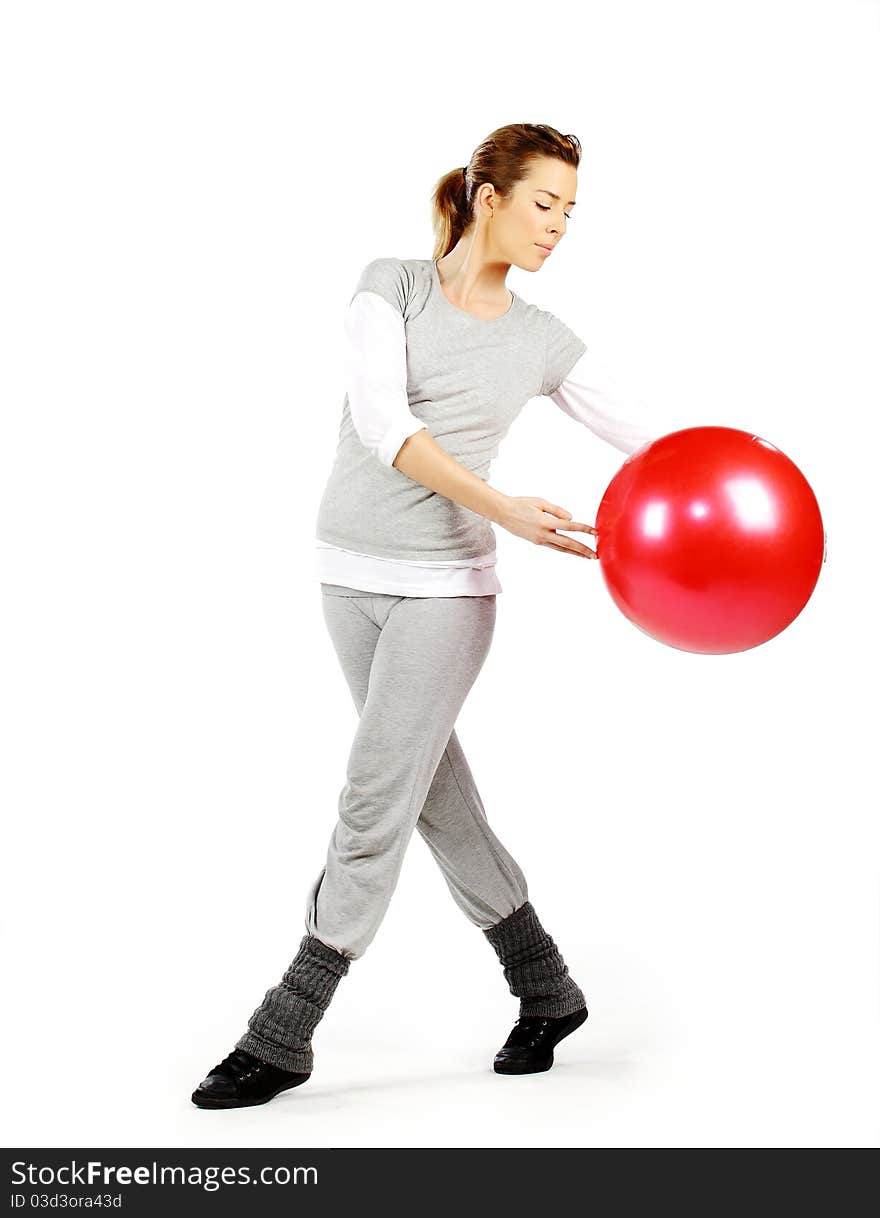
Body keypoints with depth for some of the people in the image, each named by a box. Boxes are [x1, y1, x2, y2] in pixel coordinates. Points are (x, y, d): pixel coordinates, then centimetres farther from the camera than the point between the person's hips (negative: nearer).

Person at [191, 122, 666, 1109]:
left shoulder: (543, 343, 3)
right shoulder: (391, 286, -2)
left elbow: (641, 437, 5)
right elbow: (382, 421, -16)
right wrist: (499, 508, -26)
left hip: (447, 588, -1)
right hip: (351, 572, 1)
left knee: (374, 802, -6)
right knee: (434, 789, 9)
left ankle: (284, 1033, 7)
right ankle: (545, 989, 26)